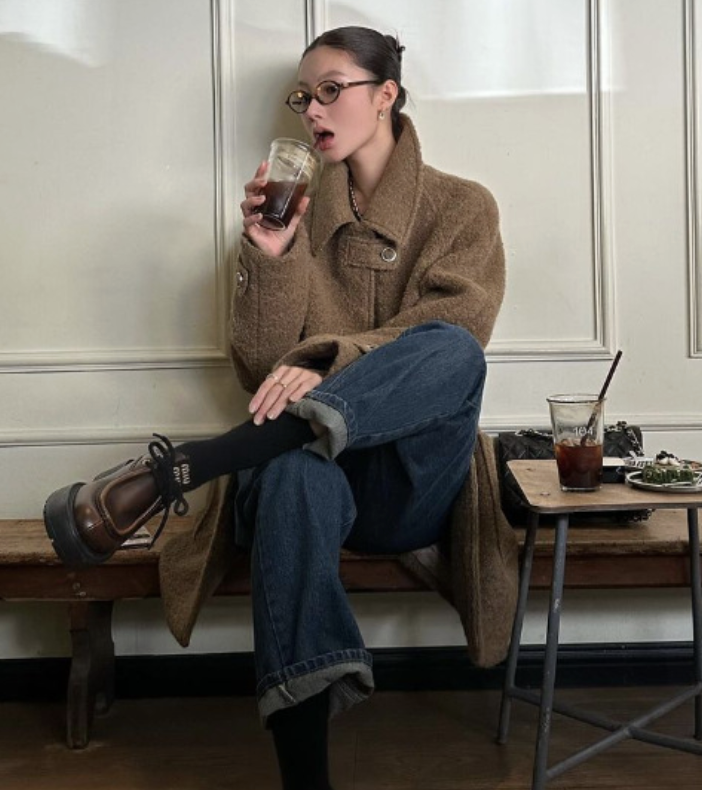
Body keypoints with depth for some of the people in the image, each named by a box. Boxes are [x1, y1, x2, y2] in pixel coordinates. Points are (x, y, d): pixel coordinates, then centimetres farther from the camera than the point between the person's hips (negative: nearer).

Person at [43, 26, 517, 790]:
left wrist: (328, 364, -25)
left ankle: (166, 473, -36)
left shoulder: (462, 208, 8)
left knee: (452, 348, -32)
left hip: (408, 481, 0)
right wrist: (270, 259, -11)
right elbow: (260, 372, 4)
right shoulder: (296, 211, 13)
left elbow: (446, 344, -9)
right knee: (296, 474, -37)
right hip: (312, 458, 1)